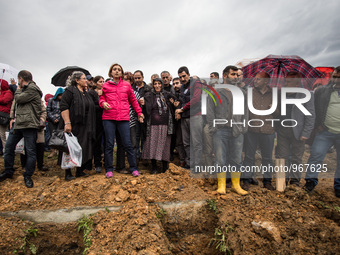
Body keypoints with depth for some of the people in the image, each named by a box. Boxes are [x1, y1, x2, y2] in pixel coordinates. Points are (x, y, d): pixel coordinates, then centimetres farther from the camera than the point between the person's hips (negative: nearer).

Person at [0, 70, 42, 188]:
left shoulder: (32, 89, -8)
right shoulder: (24, 89, 22)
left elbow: (18, 99, -14)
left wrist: (18, 89, 6)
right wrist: (13, 117, 15)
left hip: (29, 125, -9)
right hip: (17, 124, 10)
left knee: (31, 151, -2)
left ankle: (28, 176, 10)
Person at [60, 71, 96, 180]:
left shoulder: (86, 93, 17)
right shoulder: (70, 91, -6)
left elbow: (91, 107, 24)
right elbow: (63, 107, -16)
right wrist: (67, 123, -23)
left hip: (85, 128, 7)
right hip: (73, 126, -7)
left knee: (84, 149, 7)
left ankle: (80, 170, 19)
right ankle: (68, 173, 11)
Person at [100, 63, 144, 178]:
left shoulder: (127, 85, 13)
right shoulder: (106, 85, 11)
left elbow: (133, 100, 19)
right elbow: (101, 98, 18)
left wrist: (139, 112, 18)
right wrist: (103, 103, -5)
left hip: (123, 118, 0)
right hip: (108, 118, 0)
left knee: (127, 144, -1)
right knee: (109, 144, 3)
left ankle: (133, 168, 9)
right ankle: (109, 169, 14)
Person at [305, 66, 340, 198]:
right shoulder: (322, 91, 2)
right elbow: (314, 108, 5)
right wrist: (318, 124, -2)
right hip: (325, 131, 0)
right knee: (316, 154, -4)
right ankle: (311, 180, 14)